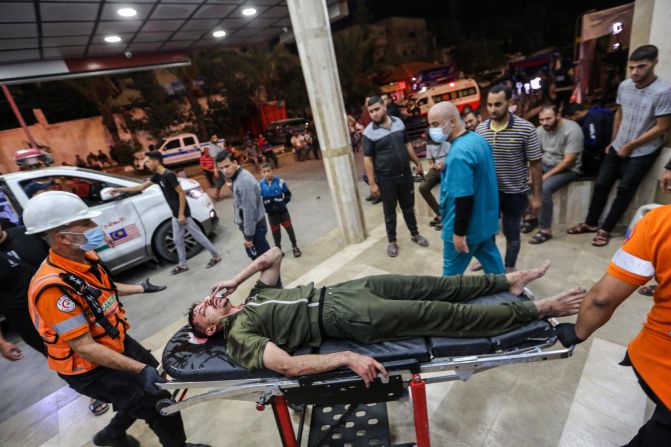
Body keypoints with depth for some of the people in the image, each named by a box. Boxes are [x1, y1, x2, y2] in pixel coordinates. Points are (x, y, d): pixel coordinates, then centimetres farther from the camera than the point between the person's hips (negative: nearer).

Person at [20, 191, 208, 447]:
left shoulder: (86, 258, -7)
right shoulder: (52, 287, -33)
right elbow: (85, 348, -30)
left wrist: (141, 289, 27)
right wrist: (141, 369, -33)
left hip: (117, 342, 9)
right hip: (90, 368, -8)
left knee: (156, 376, 27)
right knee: (160, 405, -1)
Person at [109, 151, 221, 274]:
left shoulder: (169, 175, -20)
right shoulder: (158, 176, 9)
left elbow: (181, 193, -22)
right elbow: (142, 187, 19)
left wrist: (181, 214, -21)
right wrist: (119, 190, 22)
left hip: (183, 213, -9)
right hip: (175, 214, 9)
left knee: (198, 236, 0)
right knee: (177, 240, 15)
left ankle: (216, 256, 13)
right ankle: (182, 264, 27)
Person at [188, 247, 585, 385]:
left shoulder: (255, 297, 18)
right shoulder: (238, 336, -4)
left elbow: (273, 254, 21)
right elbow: (287, 365, -17)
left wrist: (234, 281, 13)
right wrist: (346, 357, -23)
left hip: (339, 291, 7)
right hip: (346, 317, -7)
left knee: (438, 286, 2)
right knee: (439, 314, -8)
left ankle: (510, 280, 18)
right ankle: (539, 309, 5)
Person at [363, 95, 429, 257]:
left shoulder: (398, 122, 2)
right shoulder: (369, 132, -12)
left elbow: (407, 144, 12)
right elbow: (367, 159, -11)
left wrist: (417, 163, 15)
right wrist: (372, 183, -14)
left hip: (405, 174, 4)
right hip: (386, 179, -4)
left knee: (408, 207, 18)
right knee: (389, 212, 9)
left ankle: (415, 234, 37)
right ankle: (392, 242, 26)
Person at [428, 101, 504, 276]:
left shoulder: (459, 154, -27)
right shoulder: (478, 139, 4)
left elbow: (463, 198, -28)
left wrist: (459, 232, -21)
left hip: (468, 226, -9)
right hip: (485, 219, 9)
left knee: (452, 270, 9)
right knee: (491, 258, 22)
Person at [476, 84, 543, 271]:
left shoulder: (526, 129, -12)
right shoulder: (480, 128, -3)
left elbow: (535, 164, -8)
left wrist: (537, 195, -8)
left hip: (514, 192, -3)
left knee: (512, 233, 11)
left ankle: (509, 269, 31)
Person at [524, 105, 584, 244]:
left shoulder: (572, 130, -18)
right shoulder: (540, 130, -1)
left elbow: (568, 160, -21)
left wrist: (546, 176, -25)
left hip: (567, 169, -6)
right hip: (544, 164, 6)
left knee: (544, 189, -31)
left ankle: (546, 230, -17)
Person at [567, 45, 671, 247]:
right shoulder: (624, 86, -2)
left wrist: (629, 146, -11)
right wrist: (613, 141, 10)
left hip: (642, 152, -5)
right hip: (617, 148, 5)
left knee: (625, 190, -2)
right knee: (601, 184, 5)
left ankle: (605, 229, 10)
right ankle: (591, 223, 19)